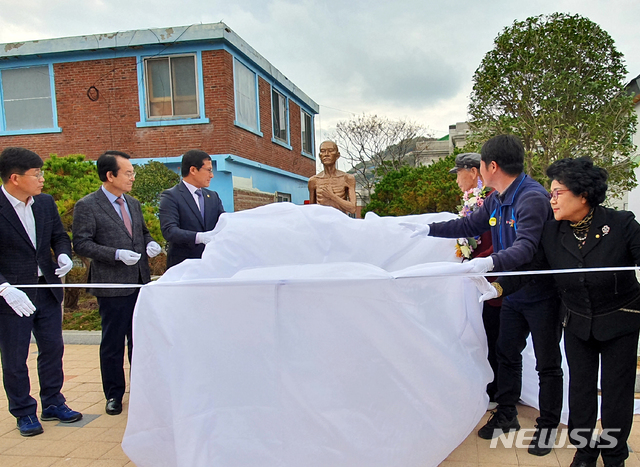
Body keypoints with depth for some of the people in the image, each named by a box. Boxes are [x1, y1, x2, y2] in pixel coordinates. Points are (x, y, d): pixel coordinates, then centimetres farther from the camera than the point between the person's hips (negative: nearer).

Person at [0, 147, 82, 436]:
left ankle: (52, 404, 32)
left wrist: (64, 255, -7)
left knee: (53, 348, 15)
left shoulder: (45, 203, 3)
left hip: (47, 289, 6)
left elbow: (59, 235, 14)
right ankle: (23, 412, 26)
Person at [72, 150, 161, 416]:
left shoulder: (133, 204, 13)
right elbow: (81, 244, -13)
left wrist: (149, 244, 2)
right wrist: (117, 254, -21)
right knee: (113, 343, 6)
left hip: (140, 282, 6)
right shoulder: (87, 206, -8)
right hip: (112, 285, -6)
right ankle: (114, 394, 22)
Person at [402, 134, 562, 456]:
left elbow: (525, 247, -36)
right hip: (514, 293, 8)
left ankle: (547, 426, 24)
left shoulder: (533, 198, -25)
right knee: (506, 354, 16)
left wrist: (491, 262, -51)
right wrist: (428, 229, 12)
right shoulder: (496, 200, 4)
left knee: (547, 364, 7)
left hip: (542, 294, -8)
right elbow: (470, 225, 15)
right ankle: (506, 415, 32)